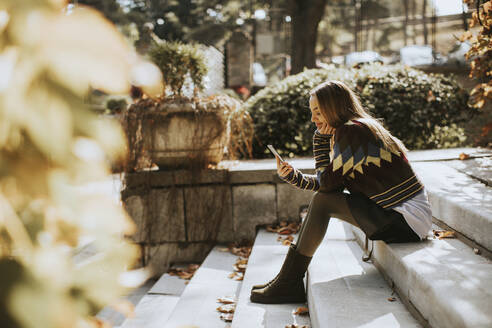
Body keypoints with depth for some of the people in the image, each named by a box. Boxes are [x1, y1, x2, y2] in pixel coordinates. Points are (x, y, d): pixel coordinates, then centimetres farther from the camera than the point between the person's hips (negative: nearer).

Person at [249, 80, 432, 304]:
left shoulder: (351, 131, -18)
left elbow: (328, 183, -14)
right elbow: (326, 184, 8)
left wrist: (332, 143, -2)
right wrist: (292, 176, -4)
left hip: (409, 222, -10)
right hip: (394, 212, 10)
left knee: (323, 201, -15)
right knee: (321, 200, 4)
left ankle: (289, 283, -7)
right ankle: (287, 279, 5)